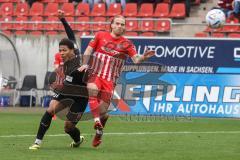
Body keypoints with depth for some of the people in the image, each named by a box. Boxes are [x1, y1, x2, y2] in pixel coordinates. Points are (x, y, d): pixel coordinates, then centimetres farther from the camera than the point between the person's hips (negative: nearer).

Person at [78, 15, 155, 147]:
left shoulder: (126, 44, 3)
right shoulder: (101, 36, 4)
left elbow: (136, 59, -8)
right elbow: (88, 50, 10)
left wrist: (143, 57, -29)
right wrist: (85, 64, -4)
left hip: (110, 79, 0)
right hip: (95, 73, 0)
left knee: (102, 110, -4)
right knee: (93, 90, -35)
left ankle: (99, 133, 22)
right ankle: (97, 120, -34)